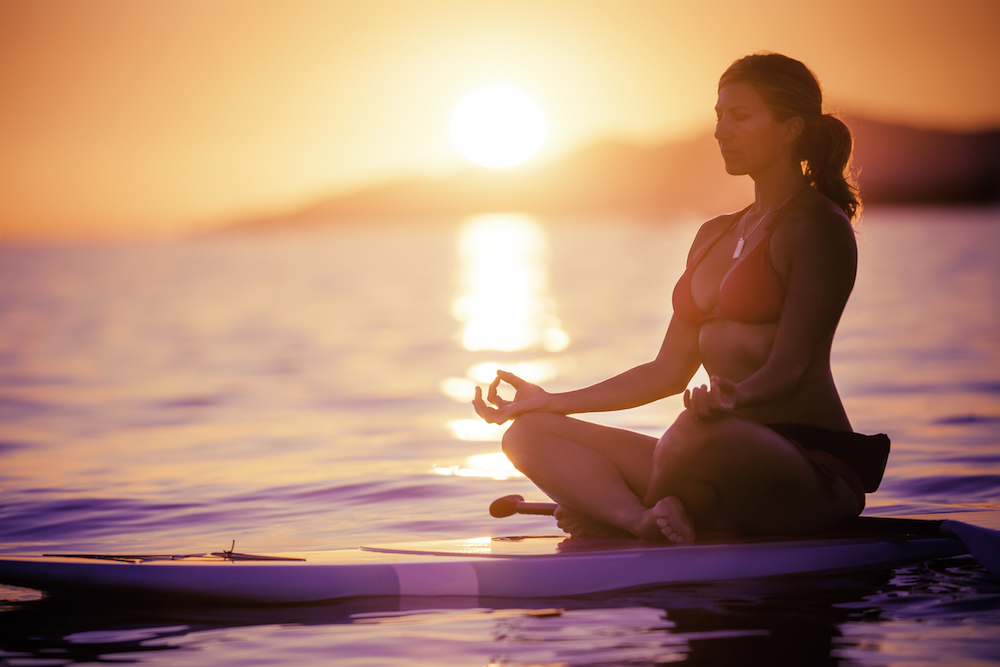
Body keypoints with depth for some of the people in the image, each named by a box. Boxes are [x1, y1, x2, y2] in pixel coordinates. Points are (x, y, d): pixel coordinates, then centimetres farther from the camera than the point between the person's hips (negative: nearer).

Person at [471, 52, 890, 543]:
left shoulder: (820, 227, -4)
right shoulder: (714, 235, 21)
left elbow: (788, 367, -15)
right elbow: (670, 371, 20)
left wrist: (730, 400, -37)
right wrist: (550, 401, 15)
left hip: (809, 468, -8)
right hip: (725, 457, 8)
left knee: (696, 432, -42)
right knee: (529, 435, -3)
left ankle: (612, 514, -11)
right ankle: (647, 520, -29)